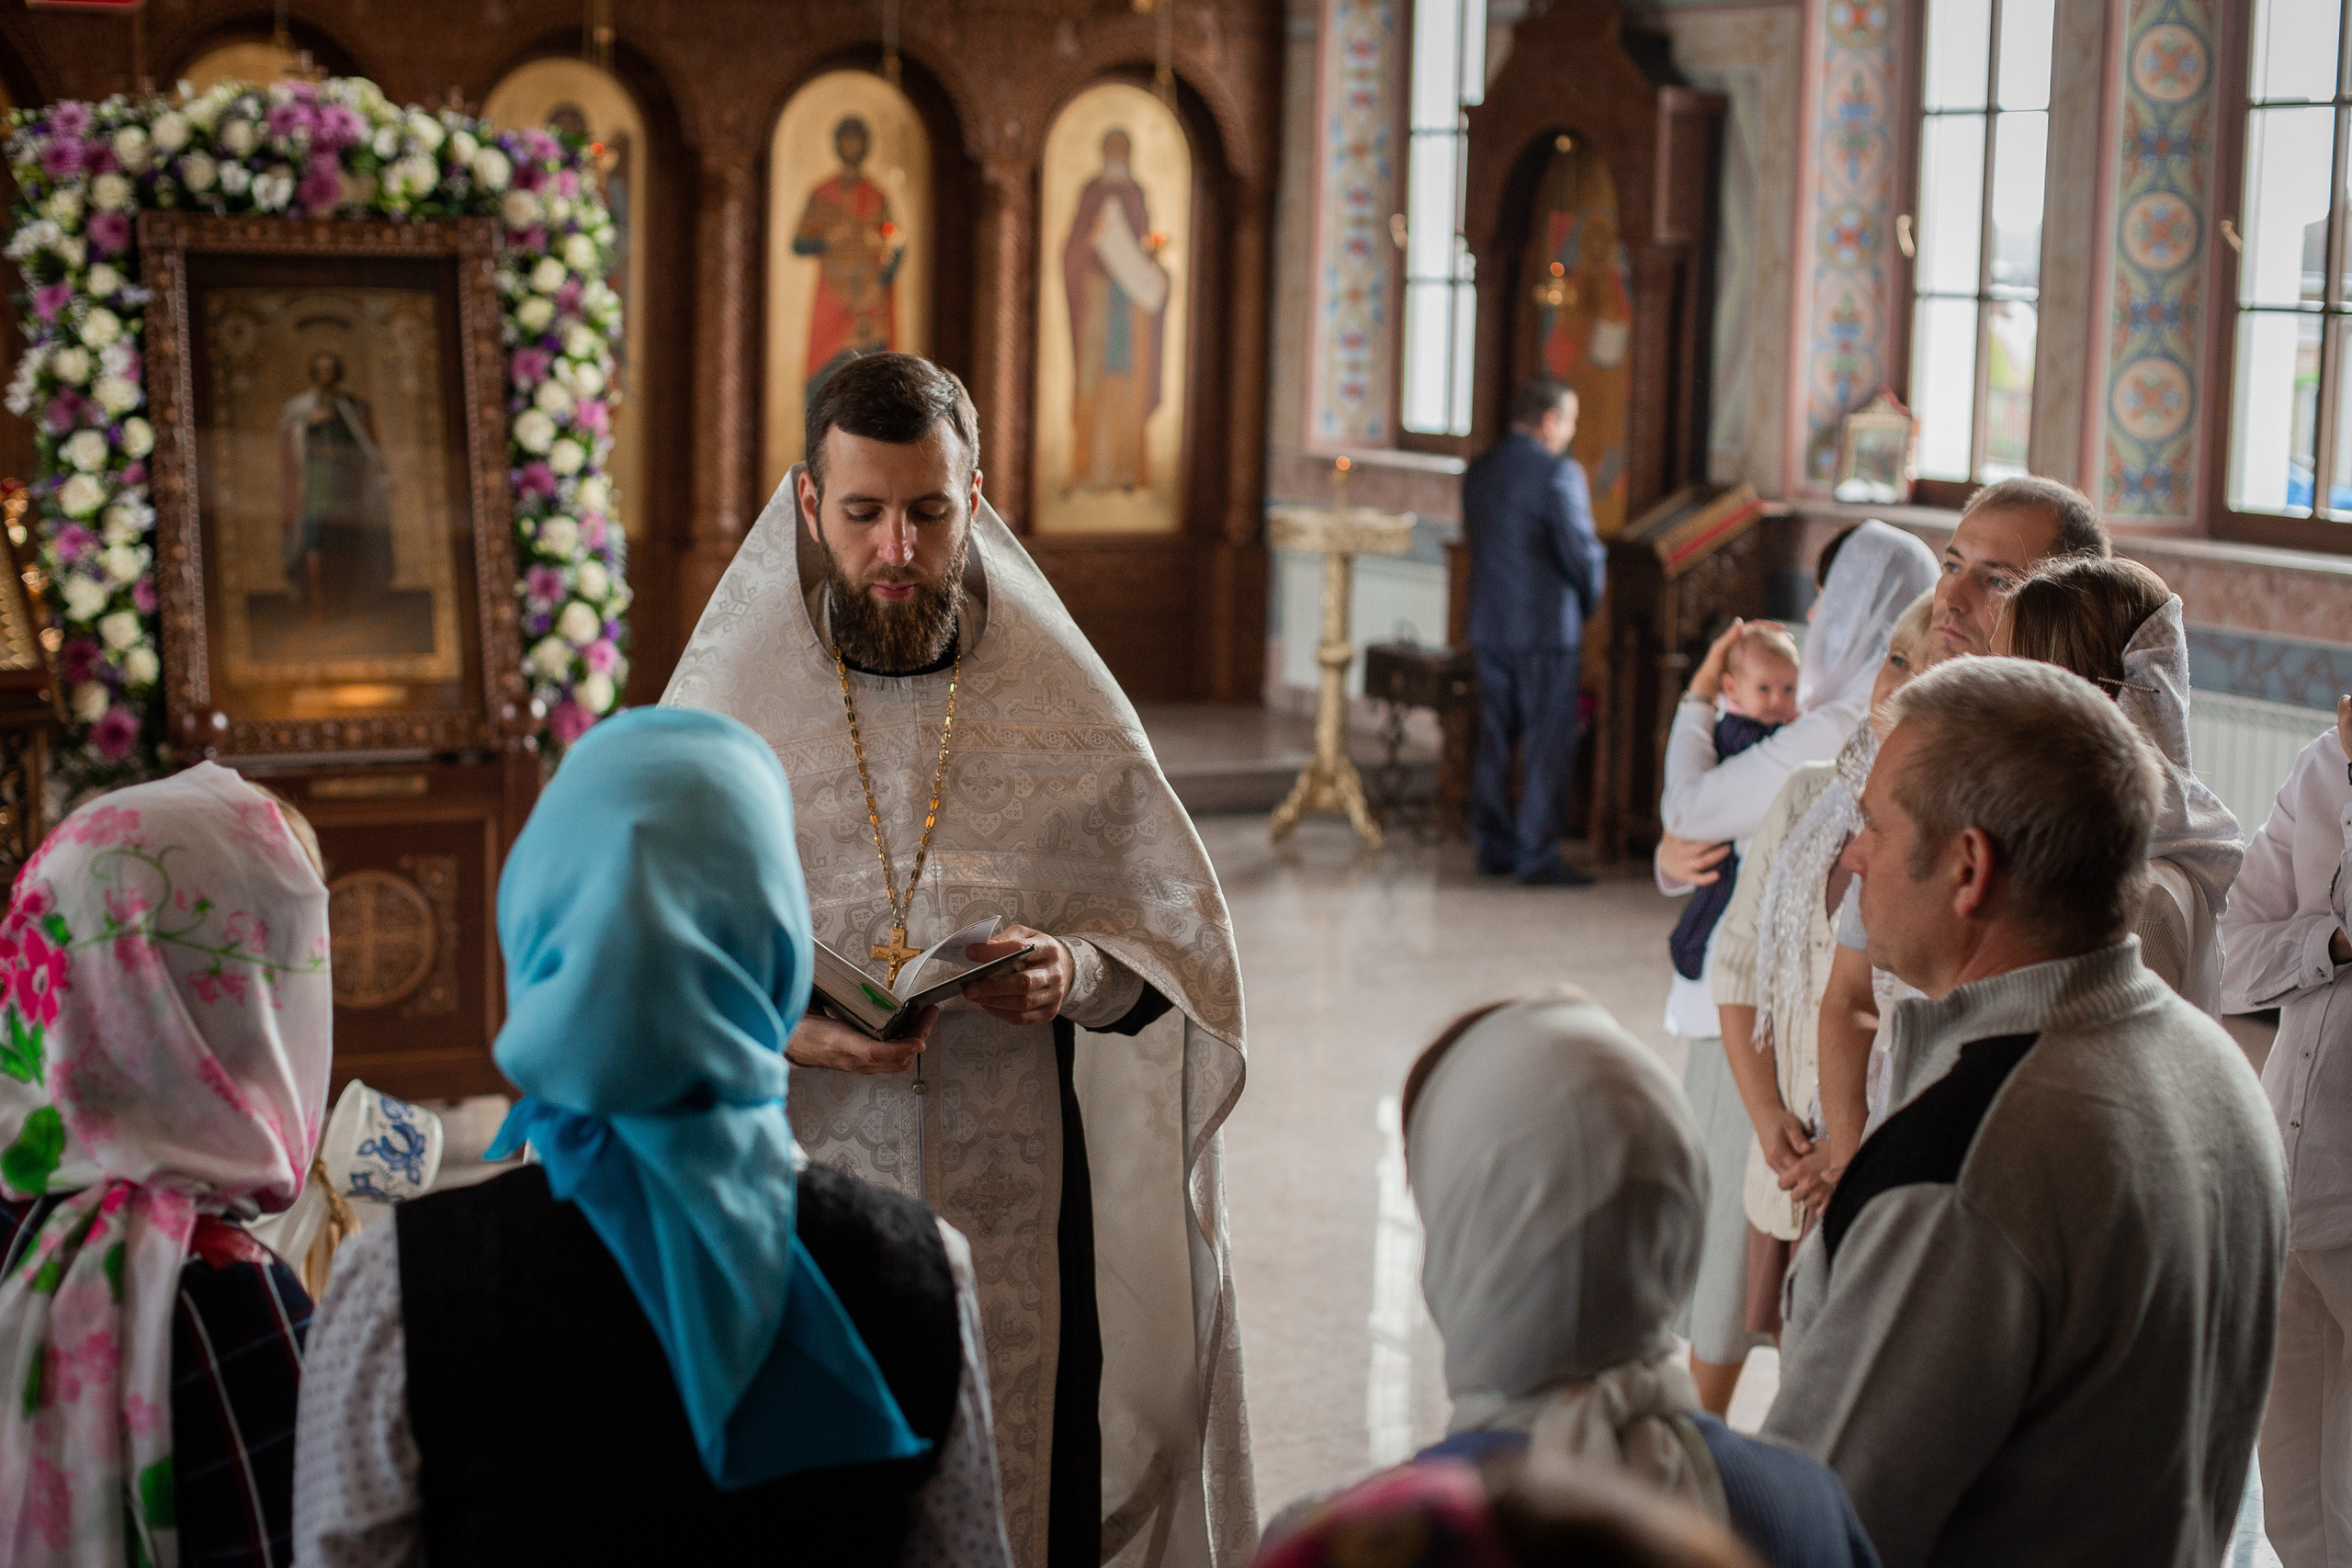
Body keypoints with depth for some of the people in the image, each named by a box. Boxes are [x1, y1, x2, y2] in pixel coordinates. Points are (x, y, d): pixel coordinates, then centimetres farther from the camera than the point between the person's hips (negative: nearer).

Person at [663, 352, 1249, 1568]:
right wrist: (783, 1022, -19)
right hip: (798, 1206, 0)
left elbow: (1183, 943, 5)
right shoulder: (726, 703, 1)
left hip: (1014, 1217, 1)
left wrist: (1078, 976, -16)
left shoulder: (1061, 700, 3)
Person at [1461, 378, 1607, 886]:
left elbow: (1476, 540, 12)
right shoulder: (1559, 473, -14)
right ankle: (1537, 857, 0)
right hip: (1547, 627, -7)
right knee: (1548, 747, -1)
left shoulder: (1478, 471, 8)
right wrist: (1589, 603, 4)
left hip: (1488, 624, 7)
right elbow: (1582, 551, -16)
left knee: (1494, 739, 13)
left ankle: (1493, 847, 18)